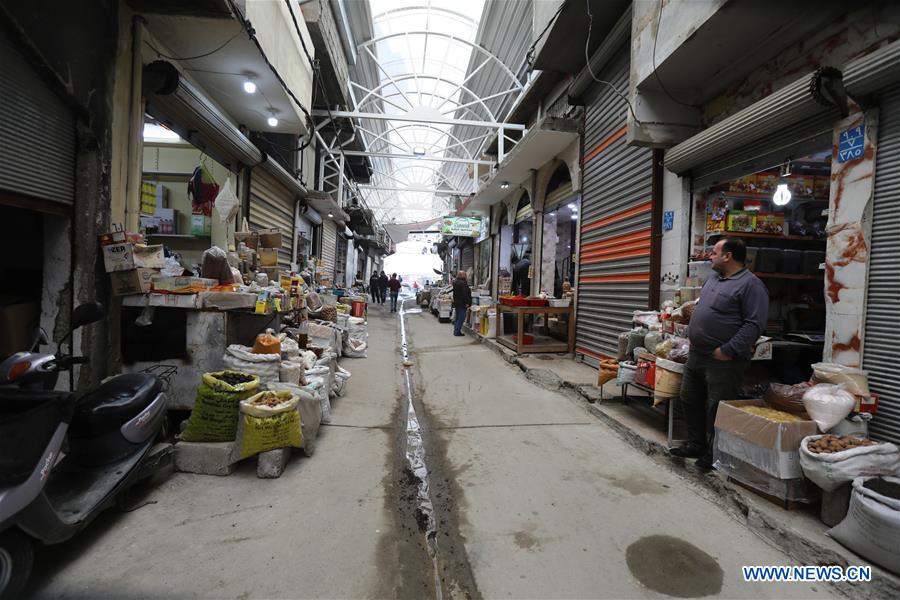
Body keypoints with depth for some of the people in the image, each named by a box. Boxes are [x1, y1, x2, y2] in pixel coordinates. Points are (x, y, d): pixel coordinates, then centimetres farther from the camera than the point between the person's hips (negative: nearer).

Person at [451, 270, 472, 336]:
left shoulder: (455, 282, 11)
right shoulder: (463, 283, -18)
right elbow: (465, 294, -22)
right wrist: (466, 303, -18)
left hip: (456, 303, 9)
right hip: (462, 304, -9)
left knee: (457, 317, 16)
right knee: (461, 318, -4)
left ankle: (456, 331, 21)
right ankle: (457, 332, -3)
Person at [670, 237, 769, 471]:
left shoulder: (750, 284, -13)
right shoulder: (714, 278, 15)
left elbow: (754, 324, -19)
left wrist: (728, 350, -22)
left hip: (722, 361, -9)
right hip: (696, 355, 9)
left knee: (717, 409, 2)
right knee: (690, 401, 17)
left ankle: (715, 454, 18)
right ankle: (696, 445, 31)